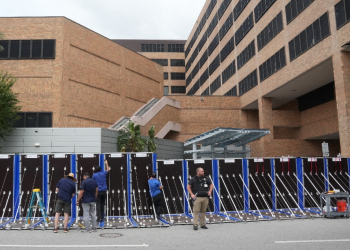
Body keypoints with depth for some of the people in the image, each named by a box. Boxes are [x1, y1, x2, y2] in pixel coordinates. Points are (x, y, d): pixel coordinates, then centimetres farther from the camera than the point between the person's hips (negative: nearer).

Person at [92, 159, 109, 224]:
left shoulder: (94, 175, -2)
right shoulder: (103, 173, 4)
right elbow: (108, 170, 24)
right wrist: (106, 163, 38)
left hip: (98, 191, -3)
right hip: (103, 191, 3)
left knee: (98, 205, -4)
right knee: (102, 204, 12)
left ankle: (99, 218, -14)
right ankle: (102, 217, 16)